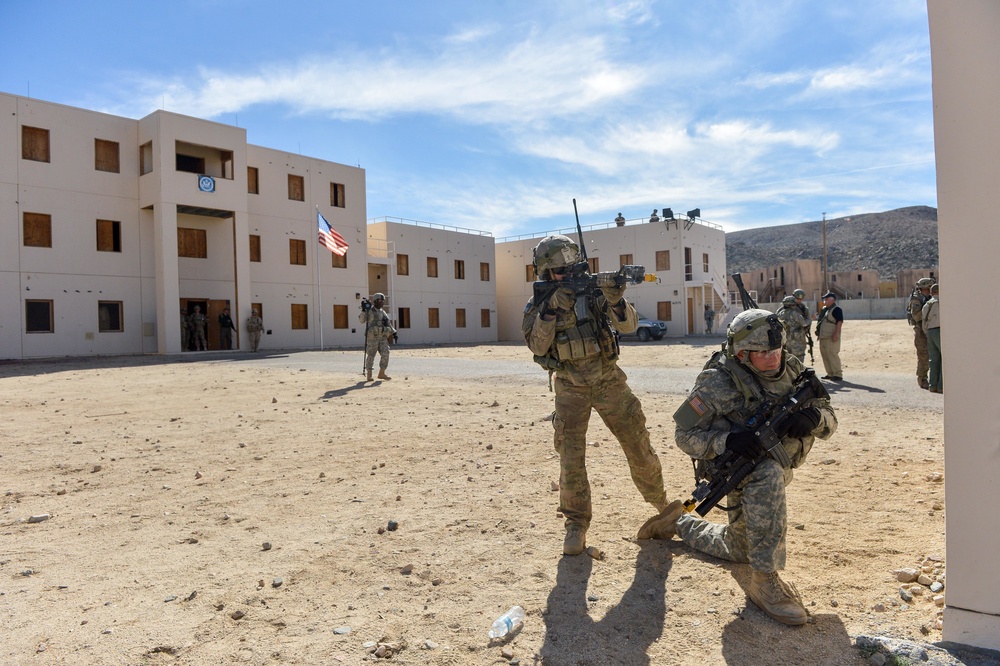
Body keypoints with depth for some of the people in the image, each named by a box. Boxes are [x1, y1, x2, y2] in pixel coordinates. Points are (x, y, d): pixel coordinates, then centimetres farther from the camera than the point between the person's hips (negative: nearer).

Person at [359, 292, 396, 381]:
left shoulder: (383, 312, 16)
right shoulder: (369, 311, -2)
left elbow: (388, 324, 22)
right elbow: (361, 320, -13)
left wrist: (393, 332, 11)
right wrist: (363, 310, -25)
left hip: (382, 337, 5)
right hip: (372, 337, -5)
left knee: (385, 354, -5)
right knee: (371, 356, -2)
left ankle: (381, 374, 5)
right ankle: (369, 375, 7)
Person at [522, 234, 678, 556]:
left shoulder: (593, 290, -5)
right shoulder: (536, 305, -3)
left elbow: (629, 324, -14)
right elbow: (537, 346, -16)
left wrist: (615, 299, -33)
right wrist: (550, 308, -26)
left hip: (609, 382, 0)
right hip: (571, 389, 0)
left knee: (638, 446, 6)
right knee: (571, 457, -3)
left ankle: (660, 502, 30)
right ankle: (576, 524, 13)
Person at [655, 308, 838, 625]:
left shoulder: (792, 369, -7)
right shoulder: (719, 381, -23)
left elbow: (829, 420, -4)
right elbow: (685, 435, -21)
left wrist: (813, 417, -28)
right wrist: (727, 440, -40)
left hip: (774, 465, 6)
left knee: (738, 550, 21)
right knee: (769, 474, -41)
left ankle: (681, 524, 48)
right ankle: (765, 581, -29)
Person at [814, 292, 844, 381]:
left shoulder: (836, 309, -8)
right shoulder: (824, 309, 18)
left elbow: (839, 322, -16)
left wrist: (836, 334, -24)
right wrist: (818, 333, 21)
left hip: (831, 337, -9)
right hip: (823, 337, 9)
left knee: (832, 354, -11)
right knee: (824, 354, 12)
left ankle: (838, 374, -8)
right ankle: (830, 373, 20)